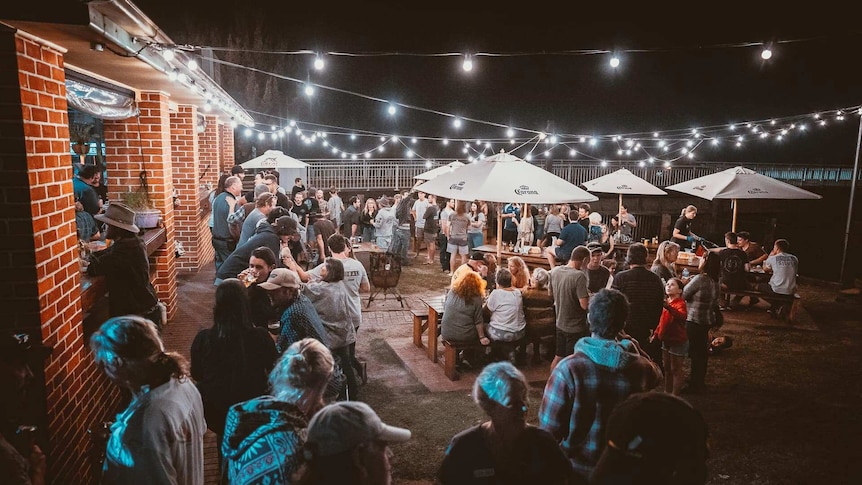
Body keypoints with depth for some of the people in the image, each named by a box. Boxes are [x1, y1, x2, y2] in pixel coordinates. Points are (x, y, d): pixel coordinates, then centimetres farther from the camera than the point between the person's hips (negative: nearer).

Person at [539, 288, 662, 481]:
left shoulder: (568, 369, -26)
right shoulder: (641, 368, -15)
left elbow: (549, 427, -21)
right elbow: (656, 374, 11)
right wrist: (628, 341, 5)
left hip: (575, 467, -3)